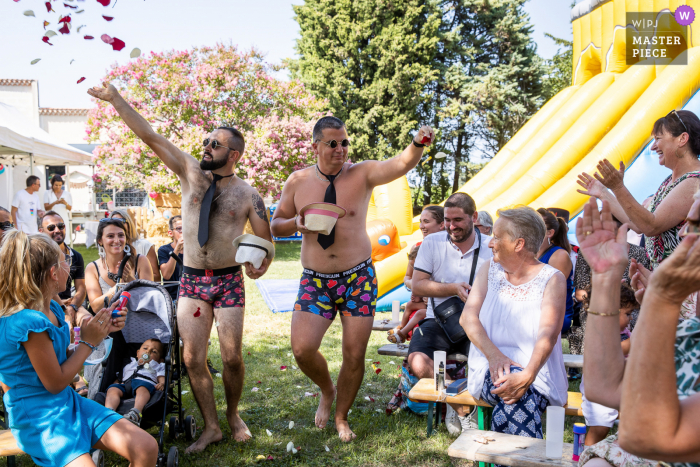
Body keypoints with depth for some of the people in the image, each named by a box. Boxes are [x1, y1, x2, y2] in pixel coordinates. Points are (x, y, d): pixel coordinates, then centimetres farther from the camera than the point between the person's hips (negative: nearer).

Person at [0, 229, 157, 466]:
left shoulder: (52, 308, 5)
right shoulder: (29, 322, -22)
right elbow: (55, 383, -15)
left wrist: (102, 330, 5)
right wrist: (88, 342, -7)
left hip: (68, 402, 8)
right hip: (38, 417, -8)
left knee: (146, 447, -8)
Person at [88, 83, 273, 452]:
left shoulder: (248, 195, -2)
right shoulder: (191, 172, 4)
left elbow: (265, 239, 5)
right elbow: (150, 137, -1)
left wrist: (260, 264, -10)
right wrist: (116, 99, -5)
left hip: (228, 281, -2)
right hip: (191, 281, 2)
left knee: (232, 358, 3)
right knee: (192, 358, 2)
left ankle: (232, 415, 29)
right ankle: (210, 427, 19)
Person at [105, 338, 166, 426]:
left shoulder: (158, 366, 39)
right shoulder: (129, 365, 47)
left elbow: (162, 378, 20)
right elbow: (119, 378, 37)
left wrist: (162, 384, -6)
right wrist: (116, 383, 11)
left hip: (146, 382, -3)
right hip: (125, 384, 3)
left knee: (142, 389, -41)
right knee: (112, 389, -31)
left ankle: (136, 413, -66)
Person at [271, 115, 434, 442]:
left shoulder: (362, 174, -3)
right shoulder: (297, 181, 3)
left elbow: (401, 164, -20)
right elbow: (276, 225, 10)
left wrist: (418, 144, -41)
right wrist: (296, 223, -12)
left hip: (358, 279, -1)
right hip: (315, 280, 1)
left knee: (355, 355, 2)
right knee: (302, 349, -10)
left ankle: (341, 417, 29)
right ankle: (327, 391, 25)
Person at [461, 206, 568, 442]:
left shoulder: (553, 279, 0)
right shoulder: (489, 271, 11)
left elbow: (548, 333, -14)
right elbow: (468, 317, -1)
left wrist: (528, 374, -33)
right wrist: (493, 354, -21)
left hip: (537, 374, -1)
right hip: (490, 370, 2)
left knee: (520, 393, -35)